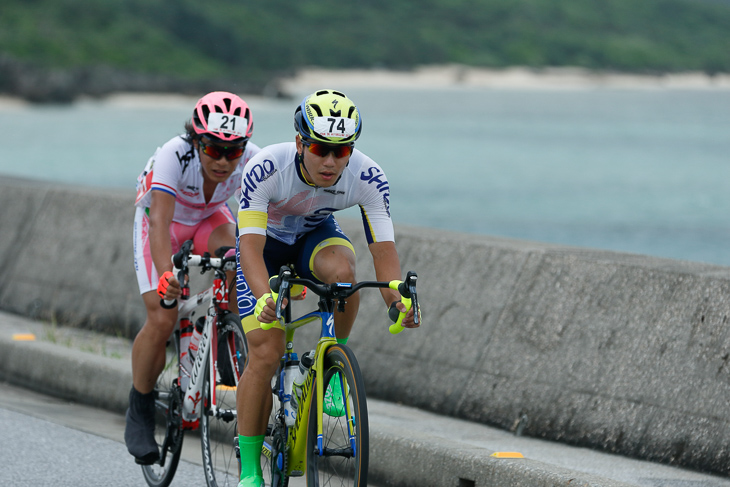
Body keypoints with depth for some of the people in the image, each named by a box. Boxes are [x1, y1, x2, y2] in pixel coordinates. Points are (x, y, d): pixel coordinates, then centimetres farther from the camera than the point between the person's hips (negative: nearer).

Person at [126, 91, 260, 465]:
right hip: (160, 220, -3)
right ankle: (140, 413, 4)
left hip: (209, 219, 3)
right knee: (162, 320, -16)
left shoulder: (252, 161, -30)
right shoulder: (174, 157, -38)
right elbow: (161, 223, -47)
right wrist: (166, 276, -63)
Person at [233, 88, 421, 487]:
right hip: (264, 241, -2)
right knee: (265, 354, -15)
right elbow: (250, 246, -41)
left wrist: (397, 299, -51)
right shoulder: (265, 169, -36)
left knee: (342, 269, -36)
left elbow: (383, 249, -31)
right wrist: (265, 297, -60)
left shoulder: (368, 178, -29)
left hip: (315, 235, 2)